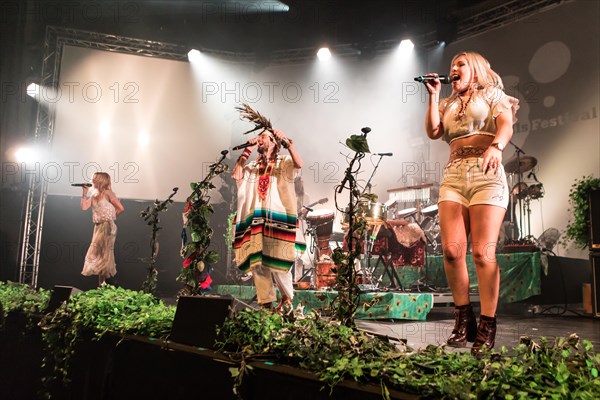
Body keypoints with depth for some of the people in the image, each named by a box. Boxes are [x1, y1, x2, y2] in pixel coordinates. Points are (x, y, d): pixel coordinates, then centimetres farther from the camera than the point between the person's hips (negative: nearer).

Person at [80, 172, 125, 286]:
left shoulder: (107, 193, -9)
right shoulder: (94, 195, 12)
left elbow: (121, 208, -12)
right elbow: (84, 207, 4)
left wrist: (111, 217, 0)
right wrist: (84, 193, 2)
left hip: (107, 226, -8)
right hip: (98, 226, 8)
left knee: (103, 253, -4)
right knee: (97, 252, 9)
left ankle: (102, 281, 3)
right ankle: (100, 281, 17)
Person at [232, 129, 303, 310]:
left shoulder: (284, 162, 11)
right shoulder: (252, 166, 21)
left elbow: (298, 164, -10)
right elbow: (236, 175, 3)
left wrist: (287, 142, -19)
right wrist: (247, 150, 4)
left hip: (277, 219, -4)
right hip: (255, 221, 4)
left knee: (276, 263, -7)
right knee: (257, 263, 0)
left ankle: (287, 298, 13)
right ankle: (266, 303, 8)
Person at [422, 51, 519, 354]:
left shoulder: (493, 94, 14)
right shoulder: (448, 105, 25)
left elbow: (506, 125, -4)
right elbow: (433, 132, 8)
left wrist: (496, 146, -25)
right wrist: (433, 95, 10)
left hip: (487, 174, -3)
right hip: (453, 176, 4)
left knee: (483, 252, -11)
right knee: (452, 250, -9)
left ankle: (487, 326, -5)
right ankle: (464, 319, 4)